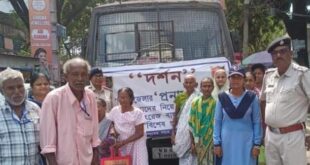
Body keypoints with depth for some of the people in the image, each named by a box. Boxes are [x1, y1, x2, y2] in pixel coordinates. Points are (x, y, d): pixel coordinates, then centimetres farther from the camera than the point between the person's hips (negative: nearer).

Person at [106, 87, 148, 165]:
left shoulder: (137, 112, -14)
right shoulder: (114, 111, -2)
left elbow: (139, 133, -14)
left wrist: (123, 142, -20)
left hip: (136, 144, -3)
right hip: (121, 145, 4)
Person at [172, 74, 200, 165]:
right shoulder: (180, 97, 6)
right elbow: (176, 115, 11)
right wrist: (173, 132, 6)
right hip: (182, 133, 3)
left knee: (193, 156, -3)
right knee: (184, 157, 8)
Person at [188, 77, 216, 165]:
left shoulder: (216, 103, -6)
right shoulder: (195, 102, 3)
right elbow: (191, 124, 6)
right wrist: (192, 143, 5)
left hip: (211, 141, -2)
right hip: (199, 141, 3)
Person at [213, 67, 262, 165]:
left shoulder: (252, 98, -2)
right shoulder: (222, 98, 1)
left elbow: (257, 122, 0)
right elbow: (217, 122, 4)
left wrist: (257, 144, -3)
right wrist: (216, 143, 0)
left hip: (247, 142, -1)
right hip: (227, 142, 1)